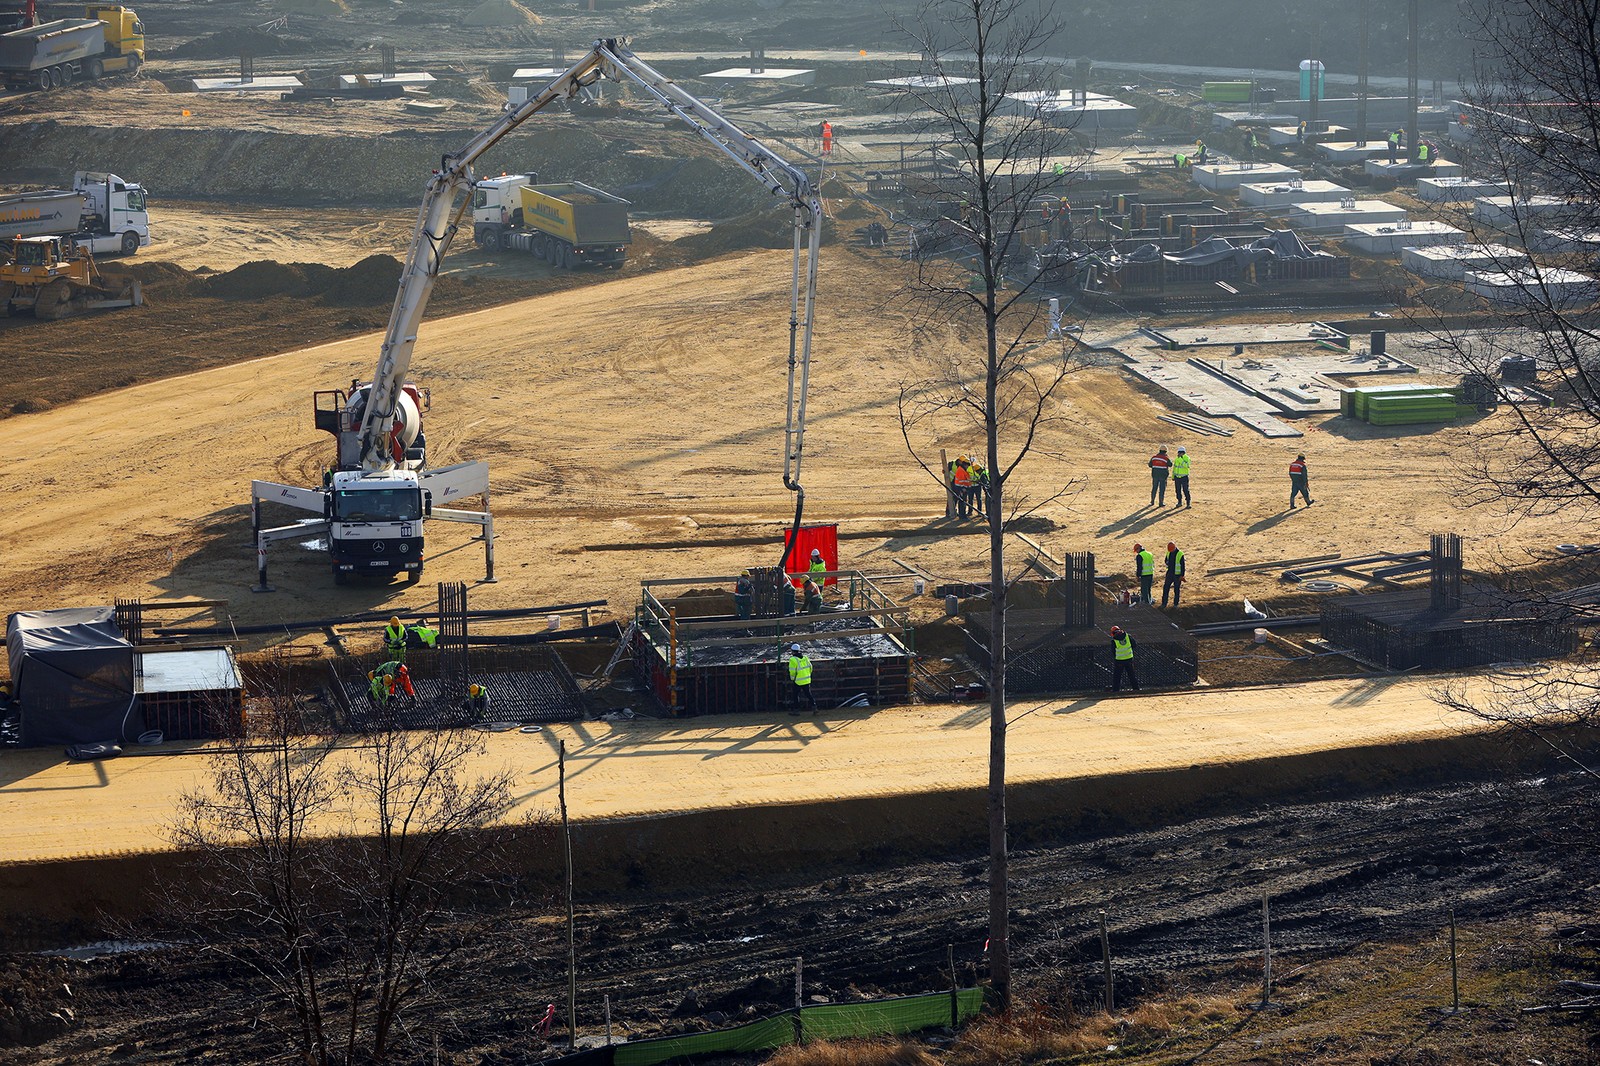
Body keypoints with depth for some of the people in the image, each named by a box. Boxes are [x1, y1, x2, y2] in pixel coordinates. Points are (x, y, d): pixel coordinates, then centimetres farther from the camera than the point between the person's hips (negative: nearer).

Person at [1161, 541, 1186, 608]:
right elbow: (1166, 561, 20)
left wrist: (1182, 576, -14)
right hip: (1170, 574, 5)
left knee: (1176, 590, 4)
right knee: (1165, 588, 1)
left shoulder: (1180, 554, -14)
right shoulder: (1168, 553, 2)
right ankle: (1164, 604, 7)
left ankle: (1175, 604, 16)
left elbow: (1182, 566, -12)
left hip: (1177, 575, -5)